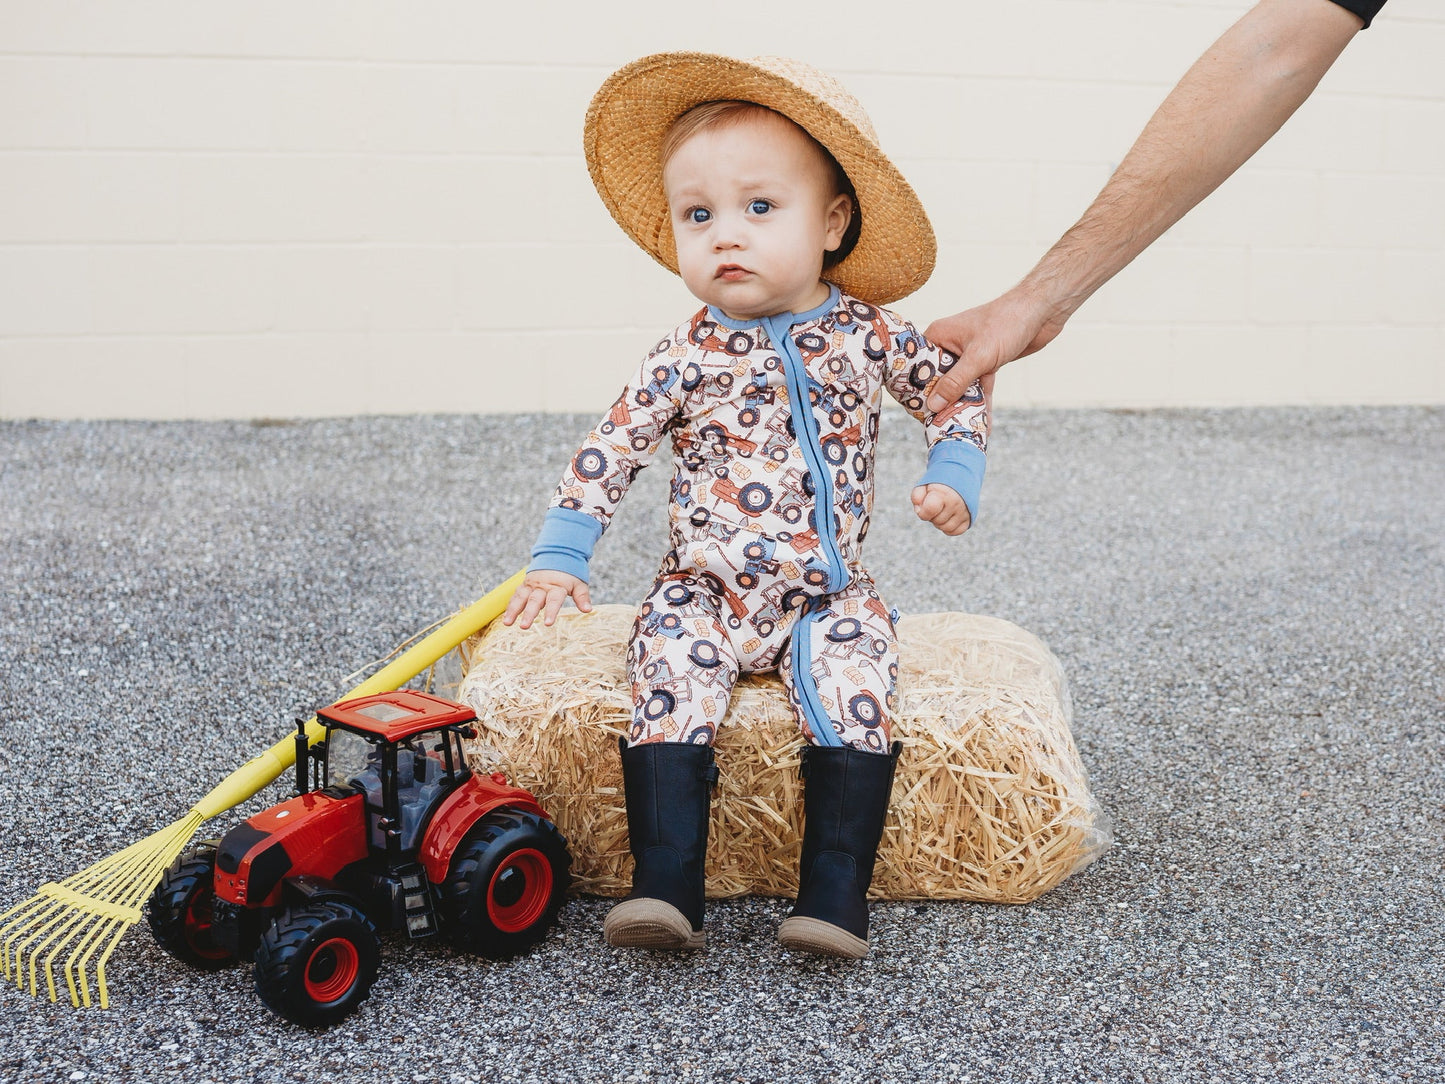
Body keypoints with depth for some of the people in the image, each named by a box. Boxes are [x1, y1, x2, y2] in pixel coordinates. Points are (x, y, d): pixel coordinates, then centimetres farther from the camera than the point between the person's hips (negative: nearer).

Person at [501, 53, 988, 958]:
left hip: (829, 591, 0)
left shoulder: (867, 333, 0)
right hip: (707, 591, 0)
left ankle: (835, 893, -24)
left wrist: (955, 477, 1)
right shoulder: (691, 357, -3)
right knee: (670, 680, -25)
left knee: (851, 679, -26)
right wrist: (559, 559, 0)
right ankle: (667, 886, -25)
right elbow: (611, 450, 2)